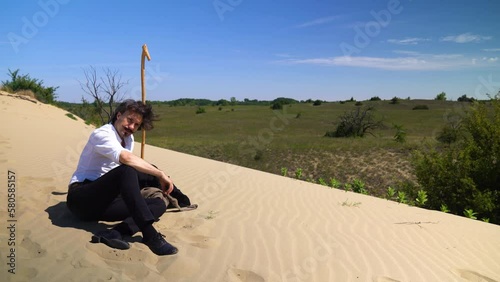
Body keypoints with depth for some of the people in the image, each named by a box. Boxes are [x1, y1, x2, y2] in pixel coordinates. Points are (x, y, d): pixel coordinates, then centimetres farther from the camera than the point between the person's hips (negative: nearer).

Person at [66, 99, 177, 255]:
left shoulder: (128, 139, 14)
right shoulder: (102, 134, -13)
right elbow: (126, 158, -32)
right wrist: (161, 175, -31)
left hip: (103, 201, 8)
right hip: (81, 199, -8)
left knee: (159, 204, -8)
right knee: (126, 170, -34)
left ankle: (115, 232, -32)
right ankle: (150, 235, -40)